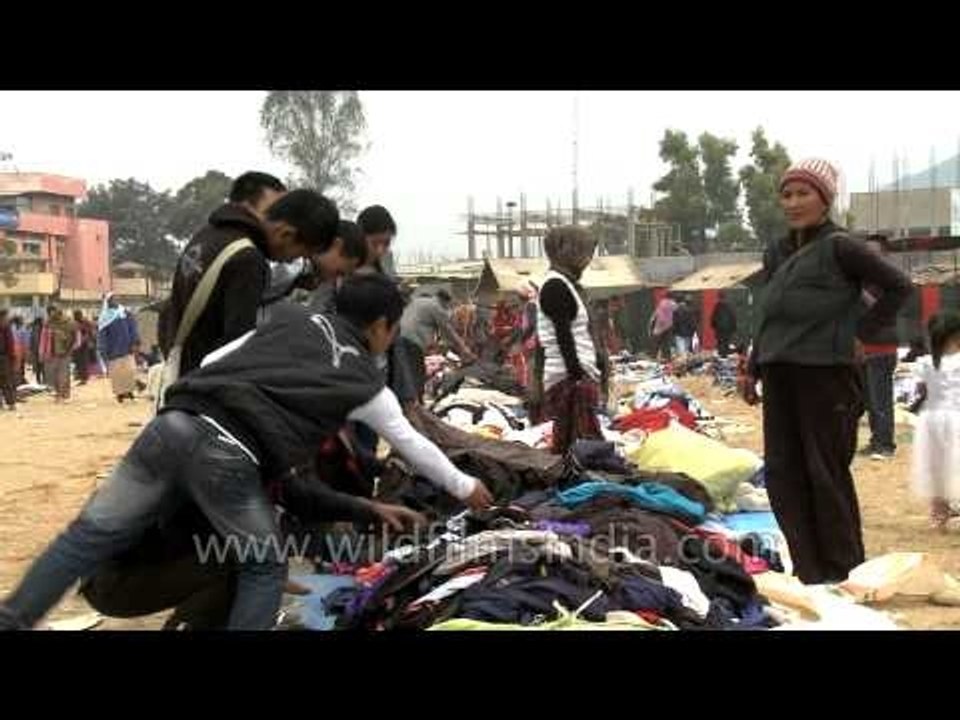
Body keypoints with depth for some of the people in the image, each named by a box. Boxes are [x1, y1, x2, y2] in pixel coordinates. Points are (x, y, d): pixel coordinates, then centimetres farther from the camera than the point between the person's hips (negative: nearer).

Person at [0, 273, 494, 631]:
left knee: (90, 537, 9)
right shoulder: (365, 383, 17)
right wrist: (465, 488, 45)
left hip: (176, 420, 4)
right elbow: (414, 446, 30)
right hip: (229, 455, -4)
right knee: (265, 568, 17)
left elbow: (211, 362, 19)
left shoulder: (290, 318, 25)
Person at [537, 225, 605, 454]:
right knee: (580, 438, -14)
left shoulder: (569, 283, 19)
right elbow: (563, 335, -17)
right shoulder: (555, 286, -11)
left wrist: (599, 363, 21)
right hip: (568, 376, -10)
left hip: (583, 371, 10)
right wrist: (576, 373, -20)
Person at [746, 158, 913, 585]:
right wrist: (754, 369, 17)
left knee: (827, 474, -1)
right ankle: (810, 570, 14)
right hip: (780, 377, 7)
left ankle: (844, 573, 11)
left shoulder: (839, 248, -7)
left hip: (826, 375, -7)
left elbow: (898, 286, -5)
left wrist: (860, 329, -6)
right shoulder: (776, 254, 13)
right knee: (782, 473, 5)